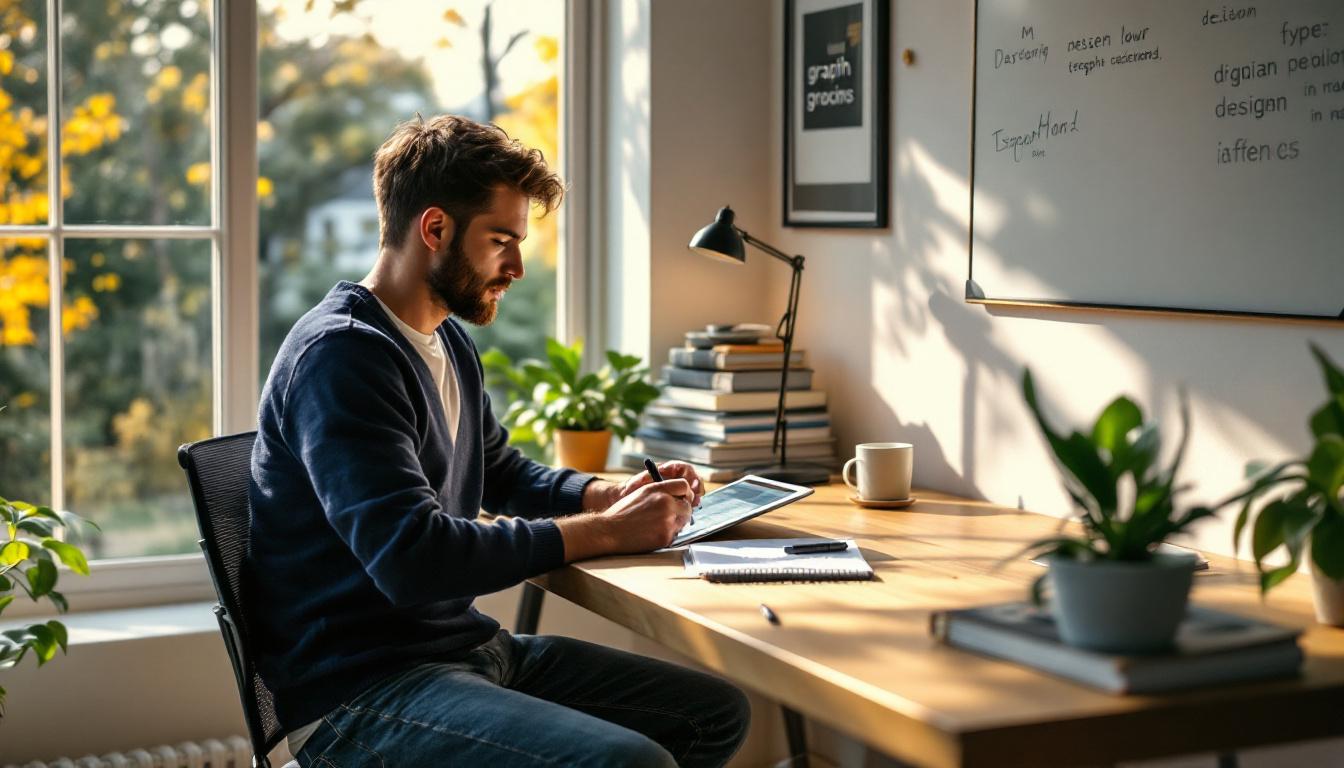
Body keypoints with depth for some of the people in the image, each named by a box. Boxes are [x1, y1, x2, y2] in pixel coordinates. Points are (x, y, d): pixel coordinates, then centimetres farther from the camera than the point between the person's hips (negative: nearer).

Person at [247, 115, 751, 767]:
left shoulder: (448, 340, 13)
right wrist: (605, 531, -18)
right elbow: (414, 558, -27)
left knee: (717, 713, 6)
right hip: (360, 688, -10)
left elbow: (503, 474, 28)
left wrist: (613, 494, 8)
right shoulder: (342, 353, -17)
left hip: (466, 642, 10)